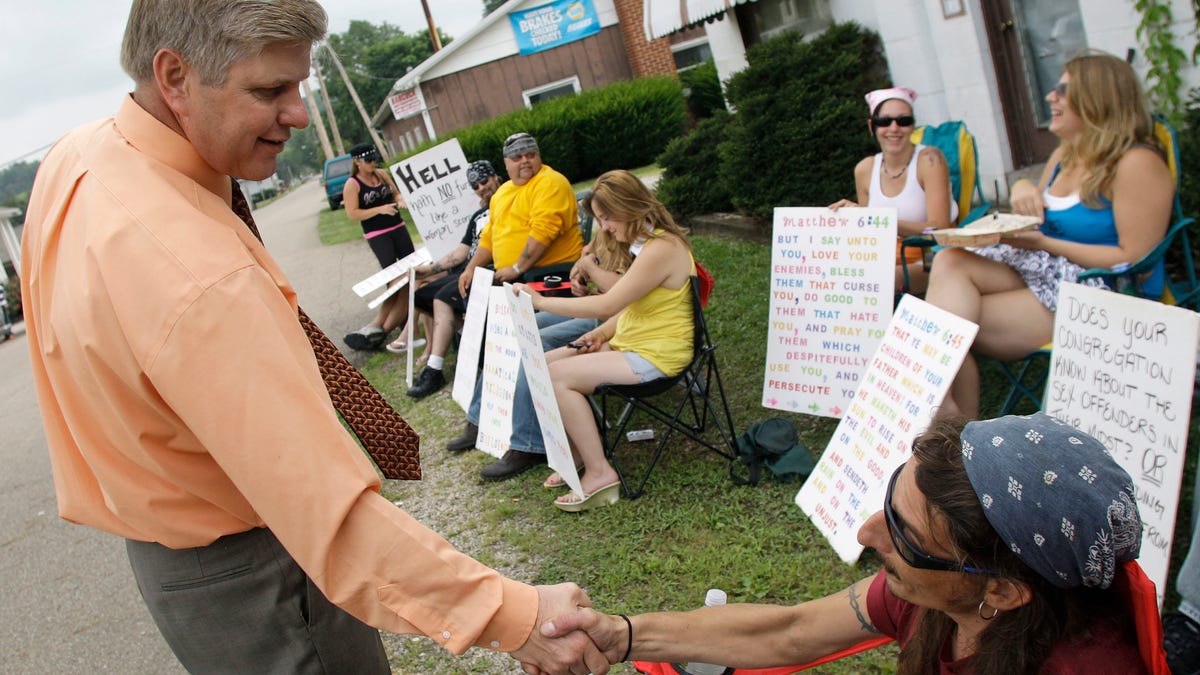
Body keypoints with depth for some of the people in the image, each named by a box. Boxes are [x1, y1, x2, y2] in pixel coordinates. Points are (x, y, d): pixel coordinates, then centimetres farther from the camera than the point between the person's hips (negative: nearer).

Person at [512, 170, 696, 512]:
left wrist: (541, 301, -18)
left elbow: (607, 304, -24)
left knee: (557, 377, -20)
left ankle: (599, 472, -12)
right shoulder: (646, 243, 11)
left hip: (655, 355, -10)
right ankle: (578, 456, 6)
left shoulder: (661, 249, -22)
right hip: (629, 342, 10)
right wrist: (601, 333, -2)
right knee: (542, 365, 1)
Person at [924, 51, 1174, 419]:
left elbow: (1134, 258, -16)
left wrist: (1044, 244, -17)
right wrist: (1023, 188, 1)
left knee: (955, 323, -22)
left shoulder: (1137, 164, -10)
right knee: (950, 262, -21)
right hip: (1045, 272, 8)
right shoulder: (1065, 155, 16)